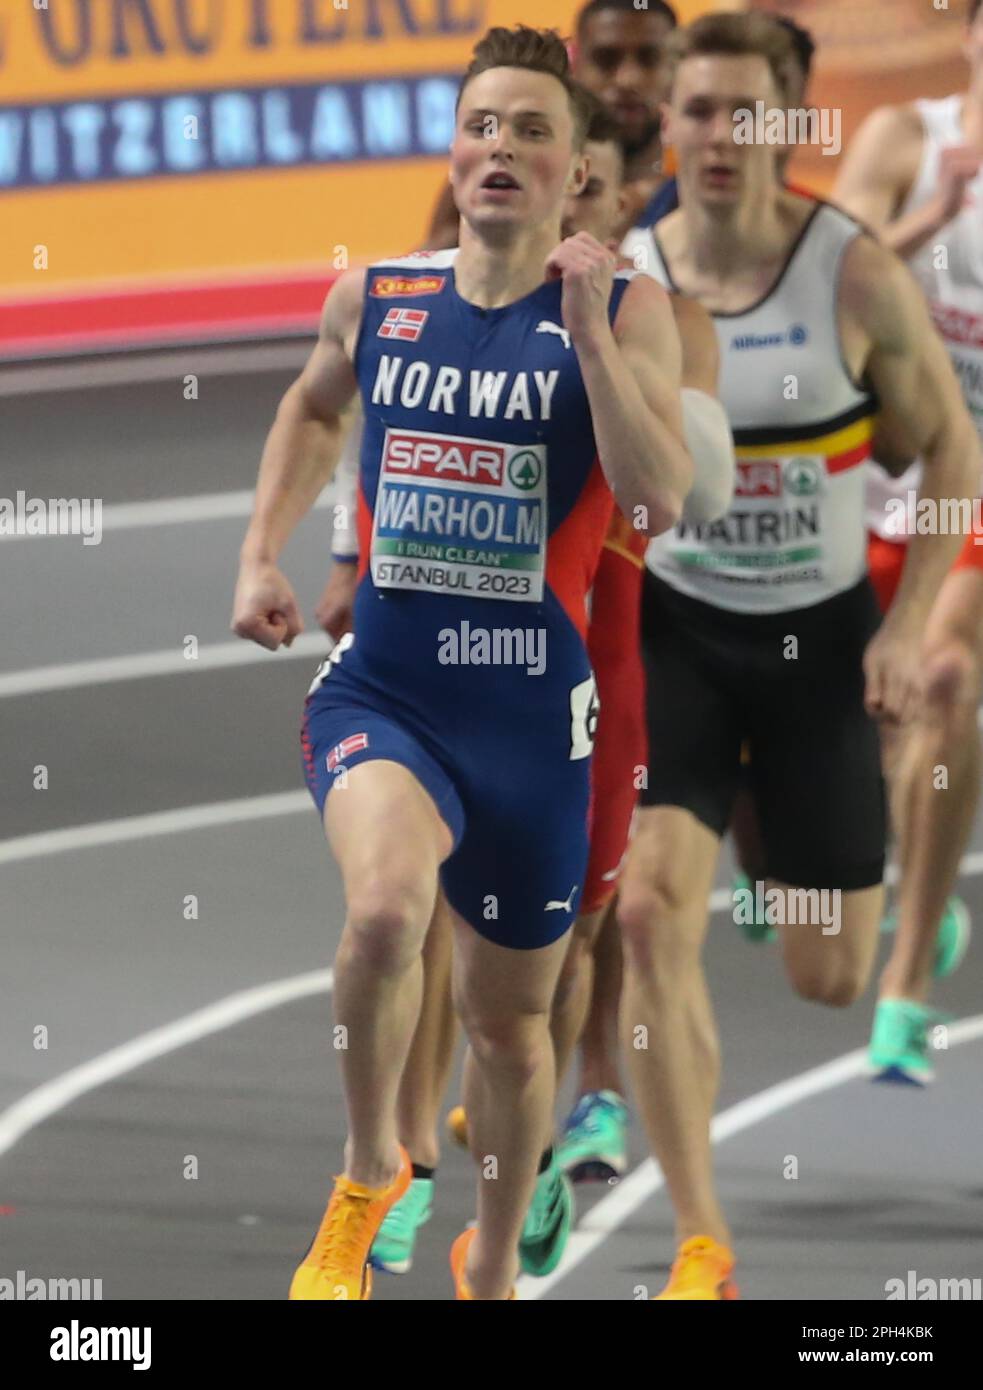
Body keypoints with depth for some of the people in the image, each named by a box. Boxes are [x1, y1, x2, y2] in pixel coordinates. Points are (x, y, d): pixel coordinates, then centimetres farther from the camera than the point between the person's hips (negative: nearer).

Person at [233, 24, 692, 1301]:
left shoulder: (624, 310, -5)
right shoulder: (374, 297, 3)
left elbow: (660, 502, -19)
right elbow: (313, 406, 26)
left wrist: (587, 333, -23)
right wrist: (263, 554, 17)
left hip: (530, 710, 0)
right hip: (382, 685, 0)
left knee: (509, 1017, 14)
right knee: (385, 907, -31)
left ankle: (493, 1261, 41)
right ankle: (370, 1170, -5)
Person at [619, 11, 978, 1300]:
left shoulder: (856, 276, -12)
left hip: (820, 635, -1)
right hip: (675, 627, 1)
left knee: (828, 979, 3)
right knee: (651, 912, -19)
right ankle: (700, 1240, -12)